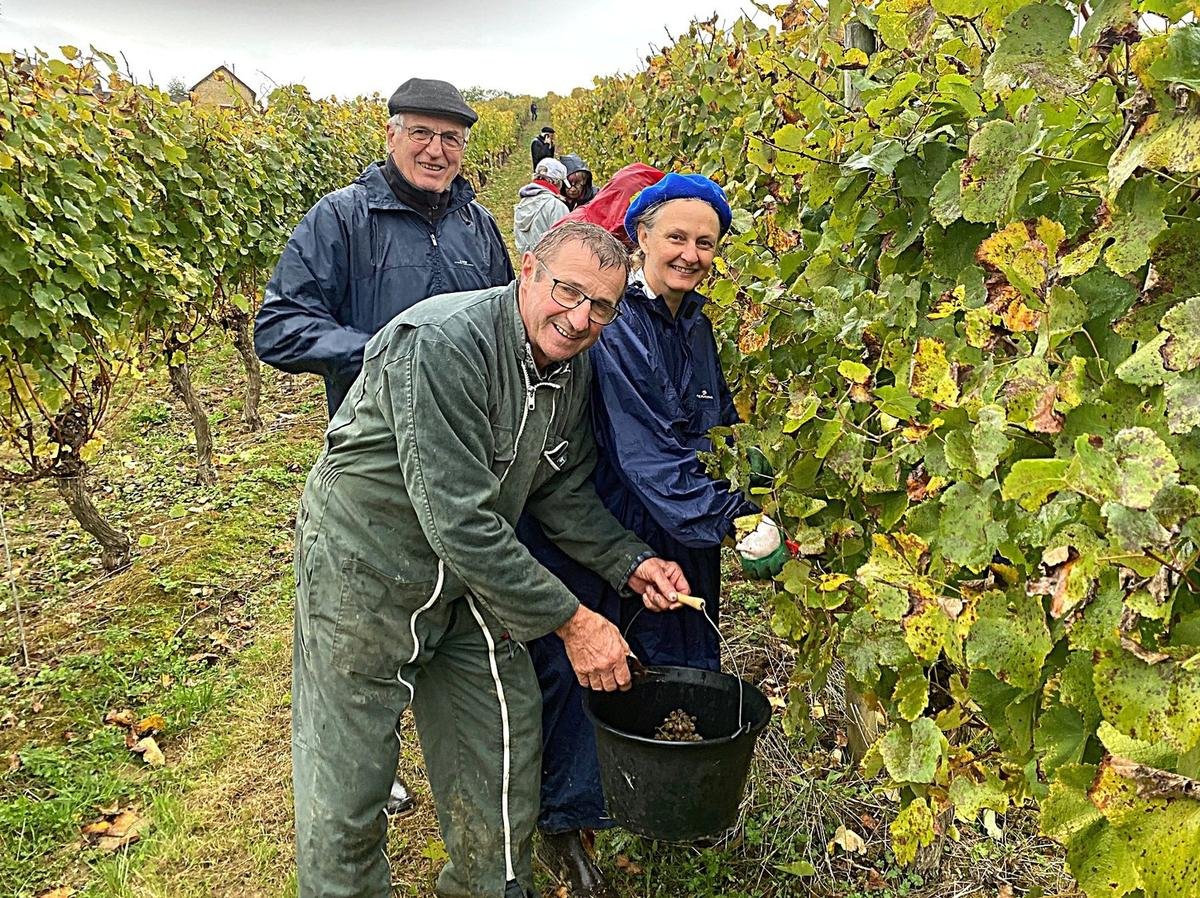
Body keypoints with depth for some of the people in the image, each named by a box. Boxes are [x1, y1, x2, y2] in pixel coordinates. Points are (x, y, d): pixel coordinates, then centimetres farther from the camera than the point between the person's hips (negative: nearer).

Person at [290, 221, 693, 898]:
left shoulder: (574, 370, -3)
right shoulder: (443, 343, -29)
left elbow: (563, 492, 8)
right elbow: (457, 520, -33)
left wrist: (631, 563, -8)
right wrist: (570, 620, -27)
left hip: (477, 575, 7)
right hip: (368, 568, -7)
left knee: (507, 756, 15)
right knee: (348, 785, 5)